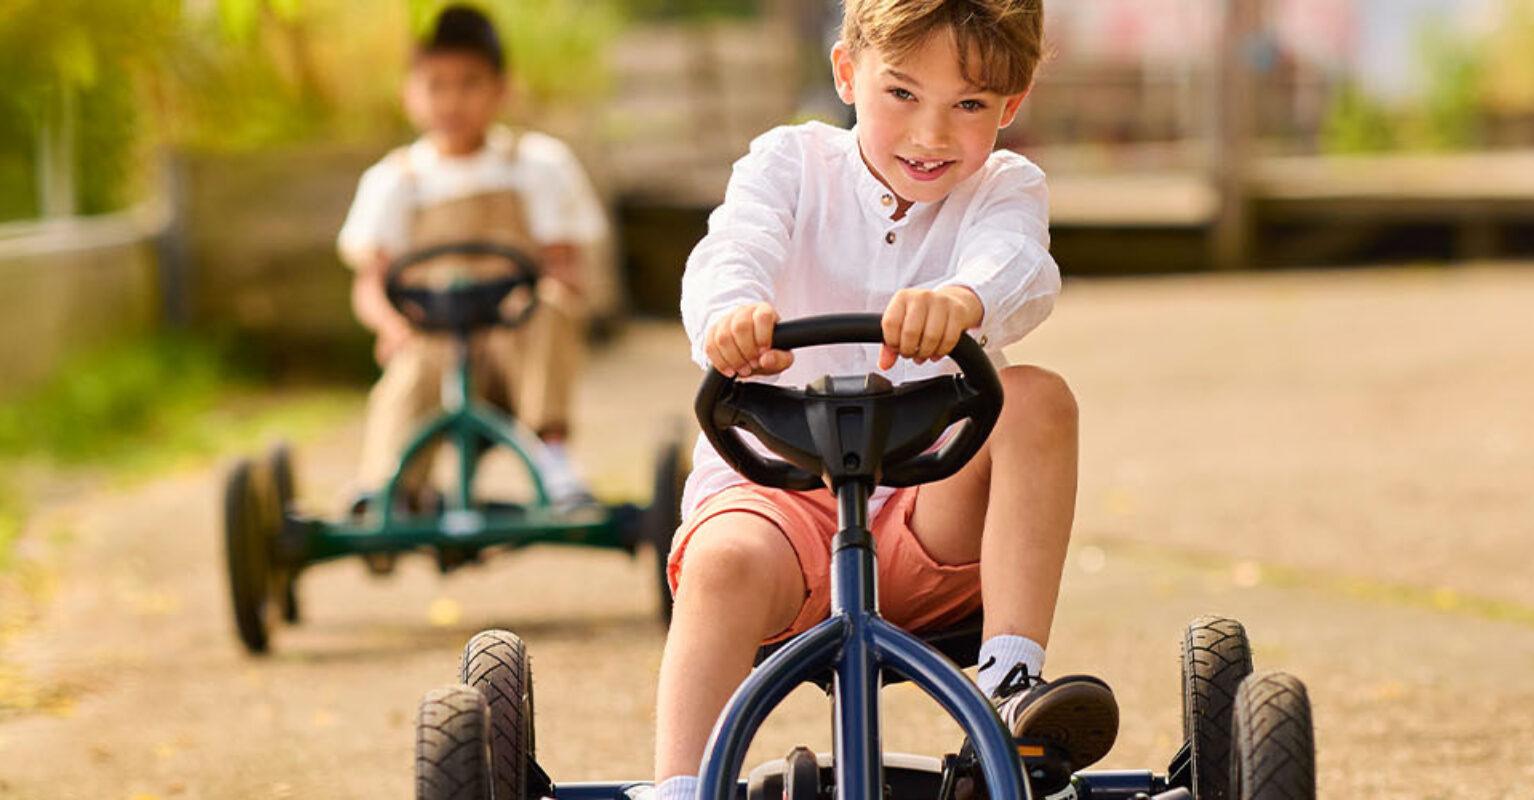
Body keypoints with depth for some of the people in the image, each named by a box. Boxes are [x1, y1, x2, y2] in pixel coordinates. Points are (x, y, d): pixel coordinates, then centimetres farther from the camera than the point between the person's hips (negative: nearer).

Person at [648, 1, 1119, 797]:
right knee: (727, 563, -34)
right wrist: (731, 315, -46)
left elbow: (1020, 269, -22)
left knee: (1036, 399, -25)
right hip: (780, 489, -1)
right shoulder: (792, 163, 4)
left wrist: (965, 299, -49)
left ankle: (1009, 683, -26)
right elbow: (733, 250, -19)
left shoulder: (1004, 189, 4)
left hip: (934, 518, 1)